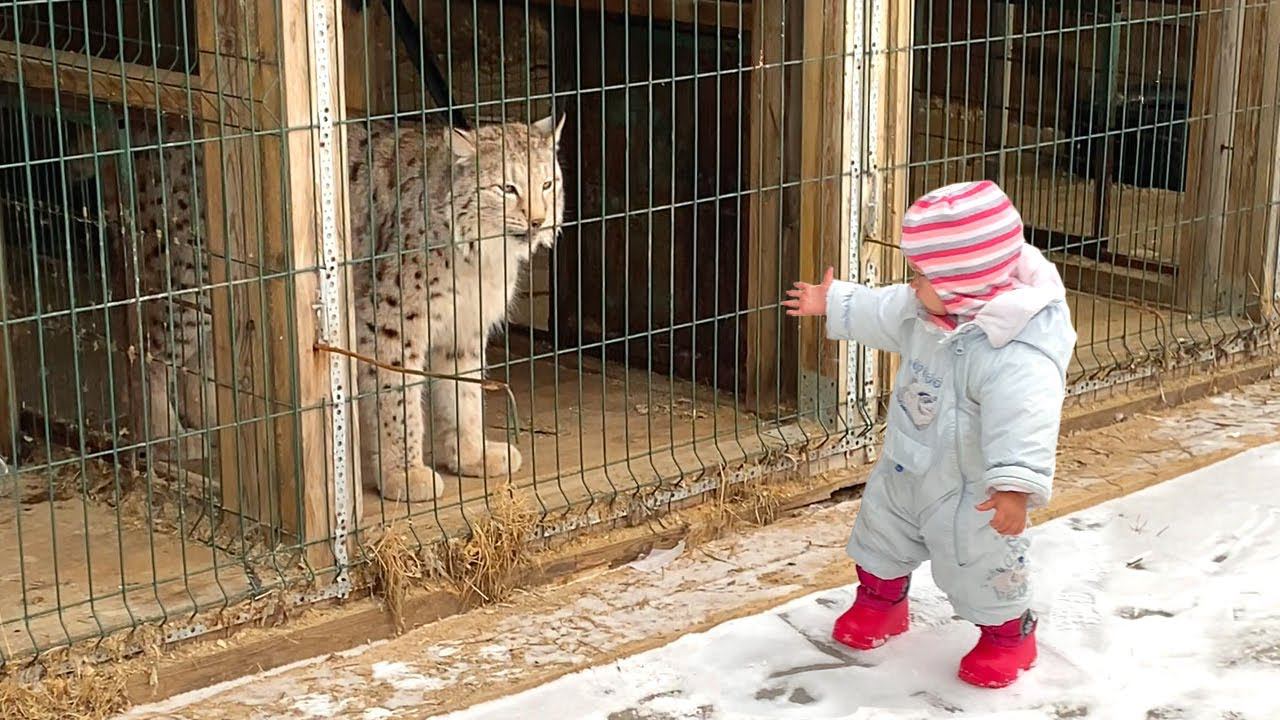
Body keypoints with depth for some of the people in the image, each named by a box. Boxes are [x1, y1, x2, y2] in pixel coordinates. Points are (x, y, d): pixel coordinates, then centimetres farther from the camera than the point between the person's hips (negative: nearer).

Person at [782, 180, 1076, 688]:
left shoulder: (1016, 354, -38)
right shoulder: (927, 310, -10)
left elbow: (1024, 419, -44)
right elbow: (882, 313, 10)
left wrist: (1016, 484, -52)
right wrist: (834, 304, 22)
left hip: (970, 488, -8)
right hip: (907, 466, 8)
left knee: (978, 562, 9)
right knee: (881, 529, 26)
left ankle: (1008, 635, 36)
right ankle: (880, 601, 52)